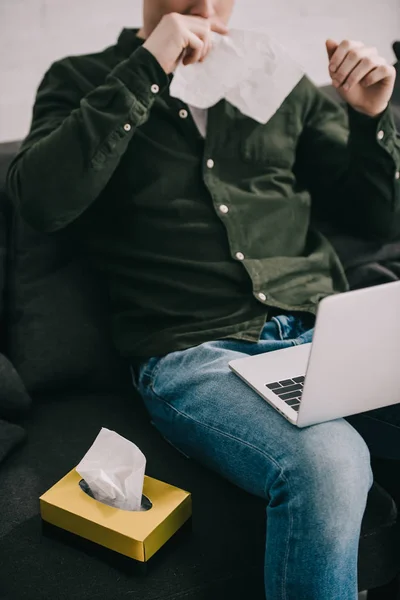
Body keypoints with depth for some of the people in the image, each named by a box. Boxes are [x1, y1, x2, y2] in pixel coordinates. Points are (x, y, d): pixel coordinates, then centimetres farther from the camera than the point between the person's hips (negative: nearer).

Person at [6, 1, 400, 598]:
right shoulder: (81, 80, 11)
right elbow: (41, 201, -10)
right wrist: (147, 69, -10)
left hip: (326, 331, 5)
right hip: (194, 357, -4)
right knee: (327, 464, -32)